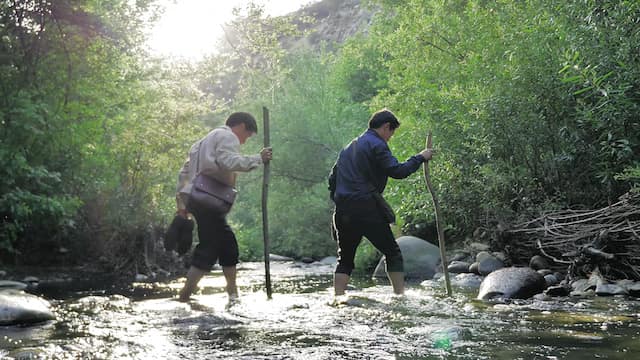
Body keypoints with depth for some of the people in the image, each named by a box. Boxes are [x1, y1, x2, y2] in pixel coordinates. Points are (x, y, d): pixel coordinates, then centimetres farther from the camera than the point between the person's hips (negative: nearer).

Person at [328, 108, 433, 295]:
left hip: (343, 212, 7)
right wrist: (420, 158, -2)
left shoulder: (349, 147, 23)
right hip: (367, 210, -7)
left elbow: (332, 178, 23)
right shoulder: (377, 145, -3)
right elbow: (397, 171, -13)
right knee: (393, 253, 5)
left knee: (345, 258, 13)